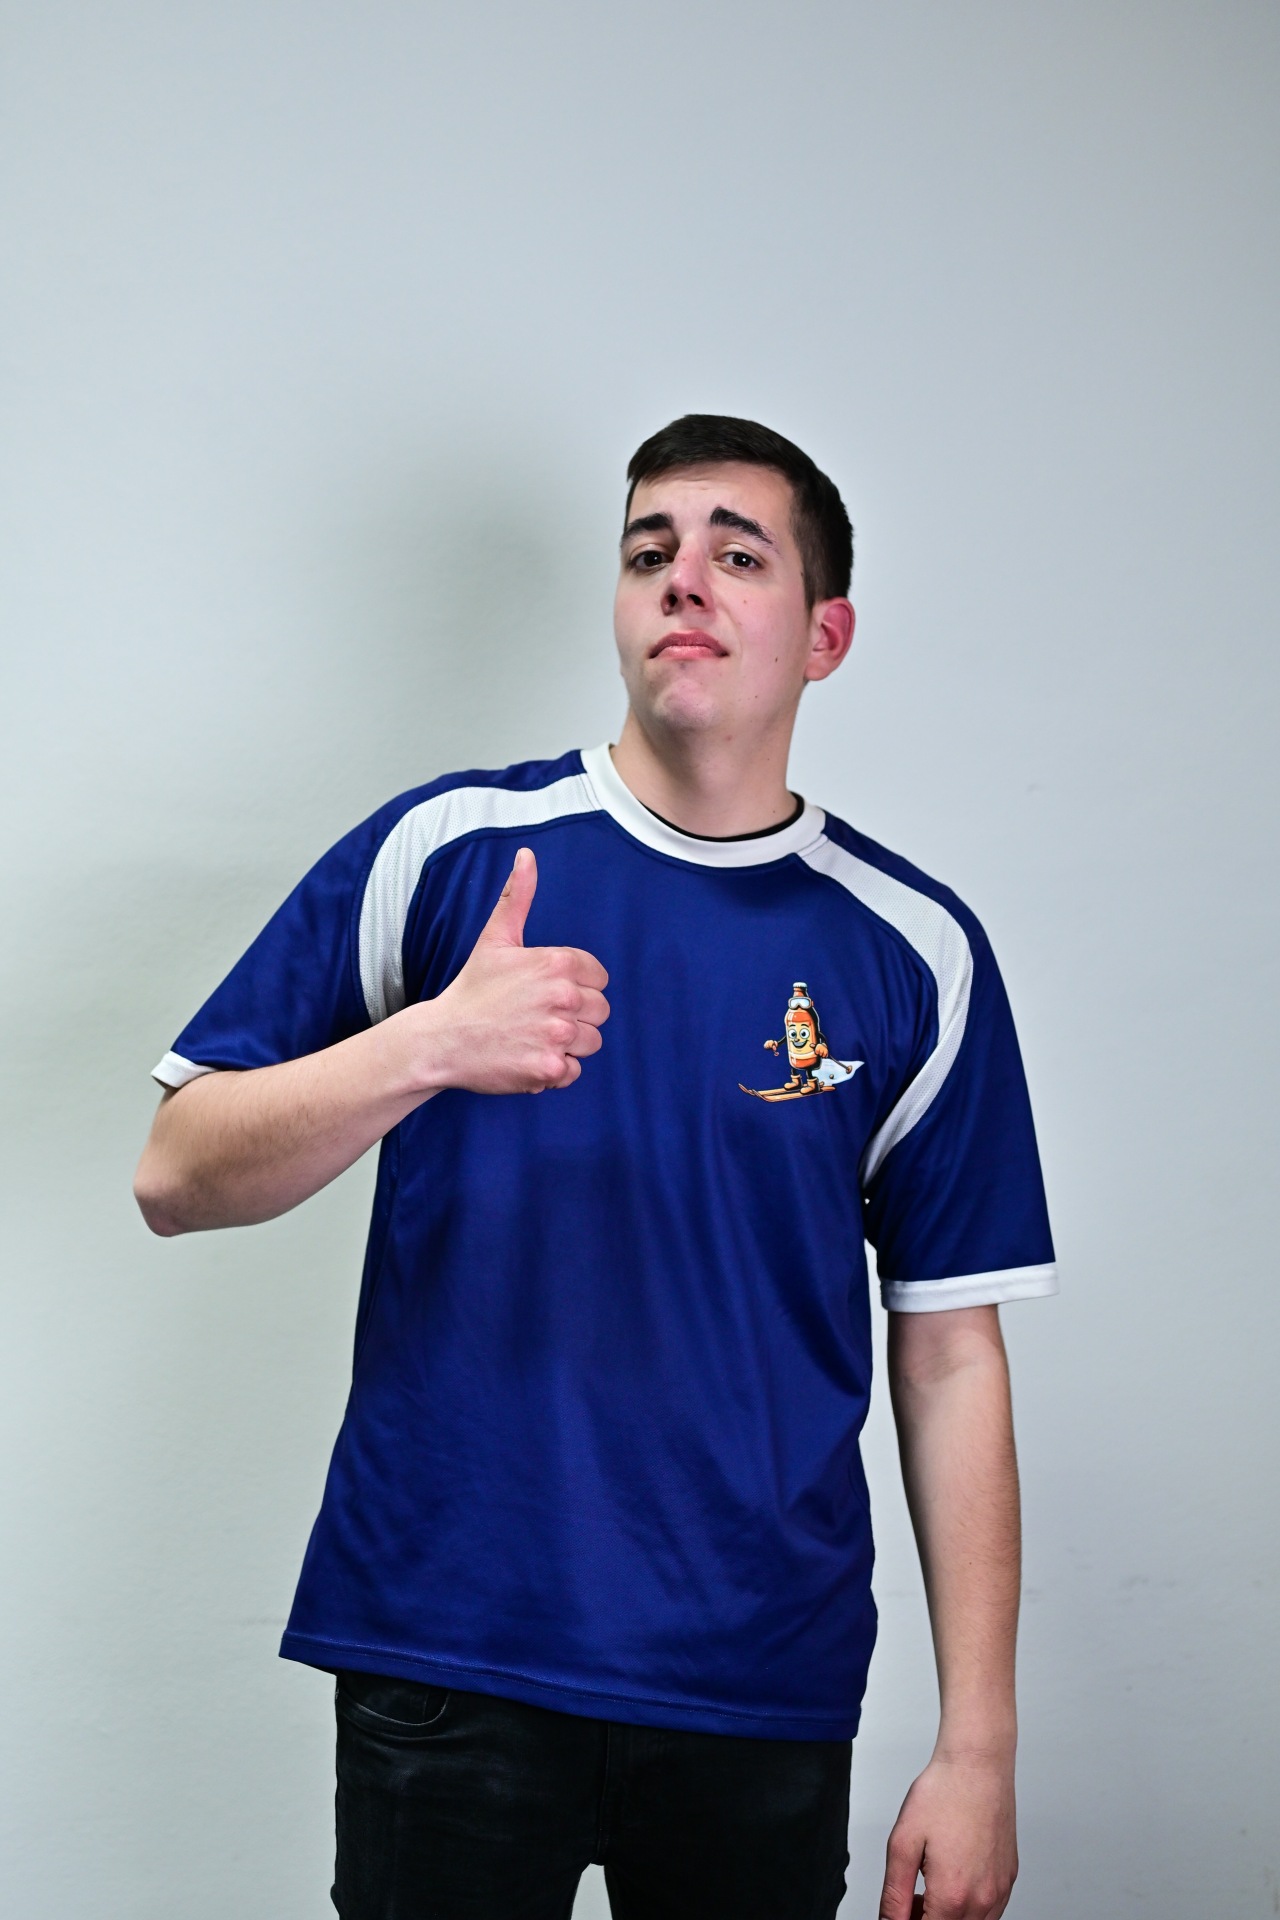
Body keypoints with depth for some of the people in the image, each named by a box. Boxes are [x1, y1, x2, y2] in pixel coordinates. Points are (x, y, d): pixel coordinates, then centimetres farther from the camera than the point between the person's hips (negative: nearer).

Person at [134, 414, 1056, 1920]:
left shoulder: (917, 953, 2)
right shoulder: (442, 853, -1)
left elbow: (951, 1360, 2)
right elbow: (176, 1177, -3)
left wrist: (977, 1750, 0)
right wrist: (431, 1046, -20)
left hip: (767, 1694, 1)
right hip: (445, 1666, -1)